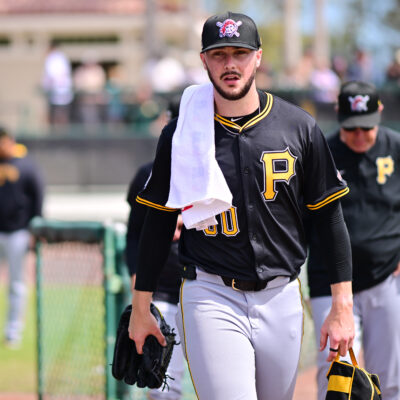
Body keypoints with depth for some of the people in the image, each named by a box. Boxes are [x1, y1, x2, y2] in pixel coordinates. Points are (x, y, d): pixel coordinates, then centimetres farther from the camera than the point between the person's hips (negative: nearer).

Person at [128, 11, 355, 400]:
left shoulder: (299, 128, 3)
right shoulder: (181, 134, 2)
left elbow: (330, 217, 5)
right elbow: (157, 223, 9)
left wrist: (342, 308, -1)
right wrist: (140, 309, 8)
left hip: (281, 299, 2)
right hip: (210, 298, -2)